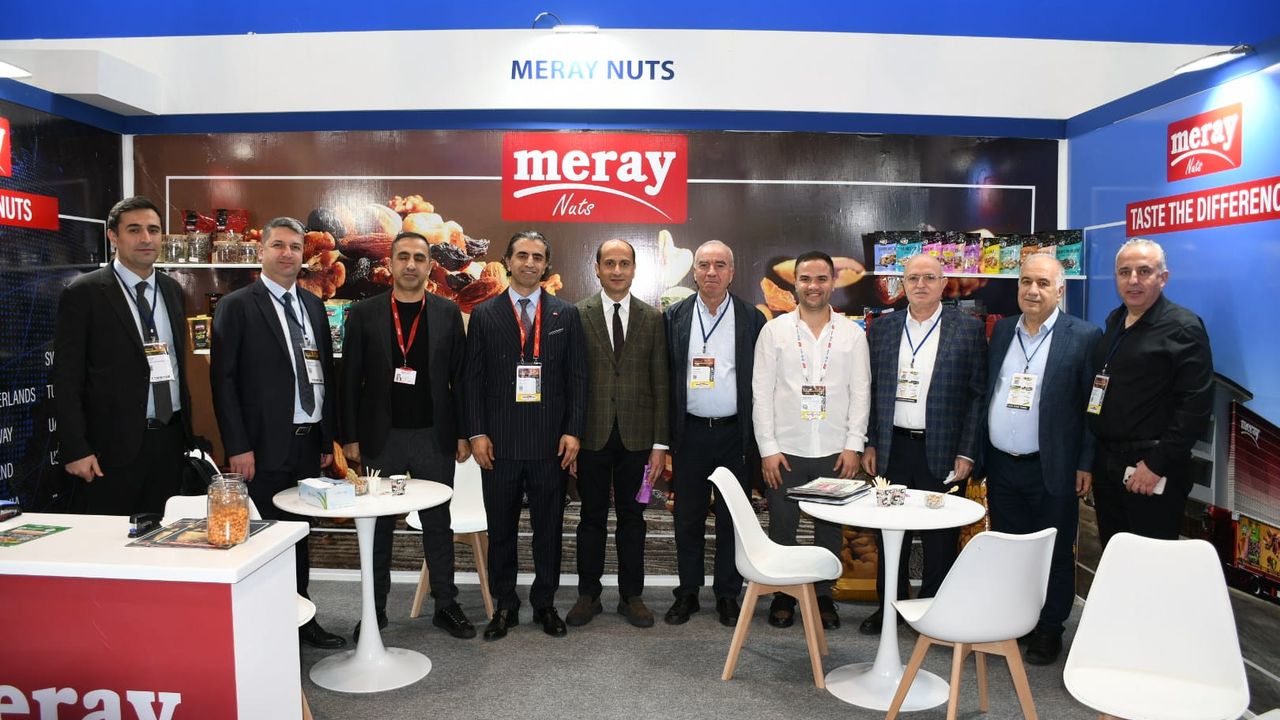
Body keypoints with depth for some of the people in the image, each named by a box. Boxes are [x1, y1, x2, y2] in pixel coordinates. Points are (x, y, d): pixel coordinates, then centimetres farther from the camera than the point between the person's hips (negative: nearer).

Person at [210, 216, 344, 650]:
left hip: (308, 443, 6)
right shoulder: (237, 306, -4)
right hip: (264, 446, -5)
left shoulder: (313, 305, 13)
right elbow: (223, 379, -8)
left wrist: (328, 438, 12)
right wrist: (238, 446, -13)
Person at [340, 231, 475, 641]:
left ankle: (445, 605, 21)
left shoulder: (448, 314, 2)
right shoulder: (364, 314, 1)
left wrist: (463, 434, -1)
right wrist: (349, 437, -2)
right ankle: (375, 609, 24)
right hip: (381, 437, 0)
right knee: (378, 526, 10)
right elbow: (350, 380, 1)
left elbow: (459, 377, 3)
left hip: (434, 437, 0)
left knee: (438, 523, 9)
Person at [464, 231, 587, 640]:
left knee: (549, 527, 9)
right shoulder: (485, 314, 5)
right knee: (501, 528, 9)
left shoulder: (566, 315, 5)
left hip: (549, 441, 0)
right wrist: (477, 433, -5)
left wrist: (573, 431, -4)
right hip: (499, 441, 0)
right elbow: (473, 379, 3)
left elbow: (577, 377, 3)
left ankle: (545, 603, 25)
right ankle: (504, 606, 23)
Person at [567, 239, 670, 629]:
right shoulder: (577, 315, 0)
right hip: (592, 433, -1)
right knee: (592, 516, 10)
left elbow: (660, 383, 3)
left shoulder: (653, 318, 4)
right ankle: (588, 594, 23)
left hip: (636, 433, 1)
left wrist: (660, 442, -1)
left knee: (632, 516, 11)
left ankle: (632, 595, 24)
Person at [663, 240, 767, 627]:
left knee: (731, 519, 8)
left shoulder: (751, 318, 1)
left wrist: (756, 436, -3)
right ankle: (687, 593, 23)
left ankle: (728, 595, 22)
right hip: (689, 432, 1)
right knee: (688, 518, 9)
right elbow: (665, 375, 3)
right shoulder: (675, 317, 3)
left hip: (733, 433, -1)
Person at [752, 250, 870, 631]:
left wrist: (853, 446, -5)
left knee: (830, 531, 10)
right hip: (785, 451, -1)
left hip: (835, 452, 1)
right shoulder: (774, 330, 1)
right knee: (781, 529, 8)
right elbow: (762, 392, -2)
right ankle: (783, 596, 24)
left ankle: (823, 596, 26)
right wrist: (768, 449, -7)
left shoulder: (853, 333, 4)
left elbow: (860, 393, 3)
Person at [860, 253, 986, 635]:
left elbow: (978, 394, -3)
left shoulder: (968, 329, -1)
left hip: (942, 450, -2)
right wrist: (869, 444, 5)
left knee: (941, 538, 7)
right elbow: (871, 389, 9)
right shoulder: (882, 328, 6)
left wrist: (966, 452, -7)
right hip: (892, 448, 2)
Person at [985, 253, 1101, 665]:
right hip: (1001, 467, 5)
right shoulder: (1002, 330, 8)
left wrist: (1086, 464, -10)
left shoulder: (1083, 337, -7)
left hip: (1052, 470, -4)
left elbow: (1092, 407, -7)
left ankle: (1048, 631, 24)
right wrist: (977, 454, 8)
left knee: (1053, 554, 9)